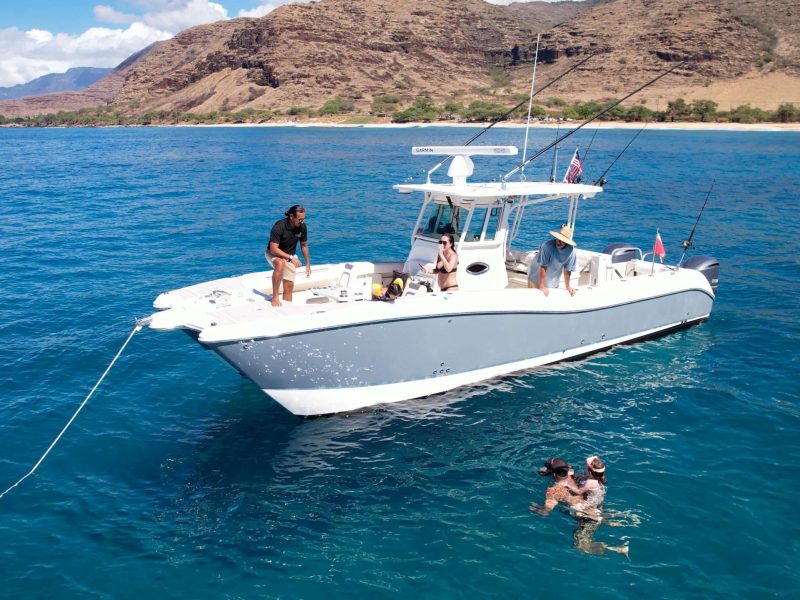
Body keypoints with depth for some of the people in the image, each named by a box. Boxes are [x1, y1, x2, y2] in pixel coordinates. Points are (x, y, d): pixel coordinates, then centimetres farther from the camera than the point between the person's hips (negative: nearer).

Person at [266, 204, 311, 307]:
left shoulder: (302, 226, -11)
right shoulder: (279, 226, -28)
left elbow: (304, 245, 4)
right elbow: (273, 249, -30)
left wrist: (308, 264, 5)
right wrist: (291, 258, -35)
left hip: (290, 256, 5)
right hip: (273, 254, -5)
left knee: (289, 286, -4)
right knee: (280, 264, -39)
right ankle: (275, 297, -33)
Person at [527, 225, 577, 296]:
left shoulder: (571, 250, -20)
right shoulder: (547, 246, -29)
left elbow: (567, 269, -8)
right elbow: (543, 267, -27)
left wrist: (567, 286, -1)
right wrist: (542, 286, -26)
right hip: (536, 278, -3)